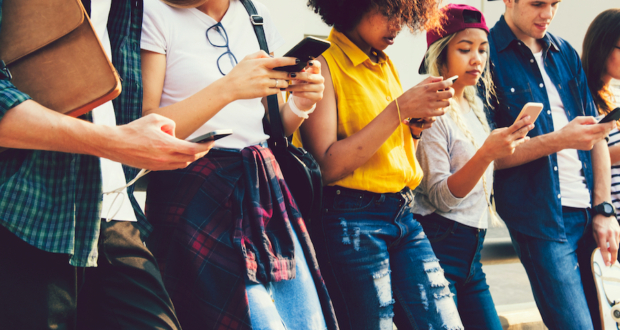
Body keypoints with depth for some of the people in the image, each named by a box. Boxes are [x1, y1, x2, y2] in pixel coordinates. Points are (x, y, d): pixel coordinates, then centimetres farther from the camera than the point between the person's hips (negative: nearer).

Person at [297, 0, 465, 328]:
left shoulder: (385, 66, 14)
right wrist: (399, 110, -19)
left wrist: (418, 123, 3)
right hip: (351, 221, -7)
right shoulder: (323, 62, -8)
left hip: (403, 214, 7)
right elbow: (328, 166, -17)